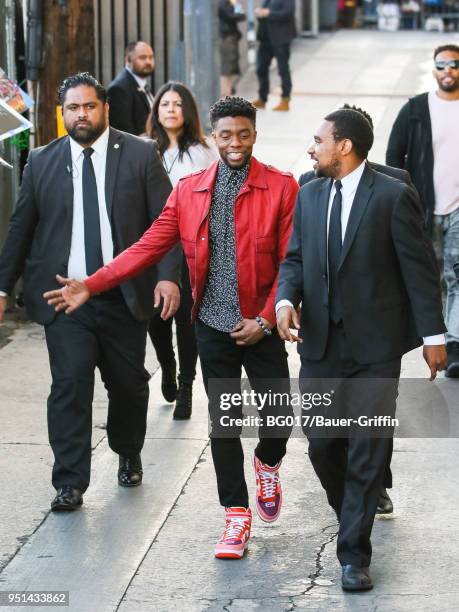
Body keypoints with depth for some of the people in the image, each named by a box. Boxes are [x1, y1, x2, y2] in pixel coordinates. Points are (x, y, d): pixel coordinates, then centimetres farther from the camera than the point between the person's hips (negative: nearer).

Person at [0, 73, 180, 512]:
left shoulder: (141, 155, 1)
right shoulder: (41, 162, 5)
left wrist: (168, 275, -14)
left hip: (124, 297, 0)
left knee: (129, 384, 11)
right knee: (69, 386, -8)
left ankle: (128, 455, 37)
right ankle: (70, 483, -2)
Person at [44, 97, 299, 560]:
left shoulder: (281, 188, -5)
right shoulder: (188, 191, 4)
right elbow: (147, 247, 3)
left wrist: (266, 320, -14)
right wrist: (91, 286, -5)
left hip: (260, 326, -2)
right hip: (213, 326, 2)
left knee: (279, 414, 1)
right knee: (223, 421, 6)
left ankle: (268, 464, 36)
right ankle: (237, 515, 17)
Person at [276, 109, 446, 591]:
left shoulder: (393, 196, -8)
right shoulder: (309, 195, 9)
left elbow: (419, 268, -6)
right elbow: (295, 258, 12)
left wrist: (433, 335, -7)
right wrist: (286, 299, -9)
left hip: (375, 344, -5)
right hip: (320, 341, 5)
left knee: (367, 451, -3)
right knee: (322, 443, 8)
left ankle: (354, 553, 2)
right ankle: (355, 512, 34)